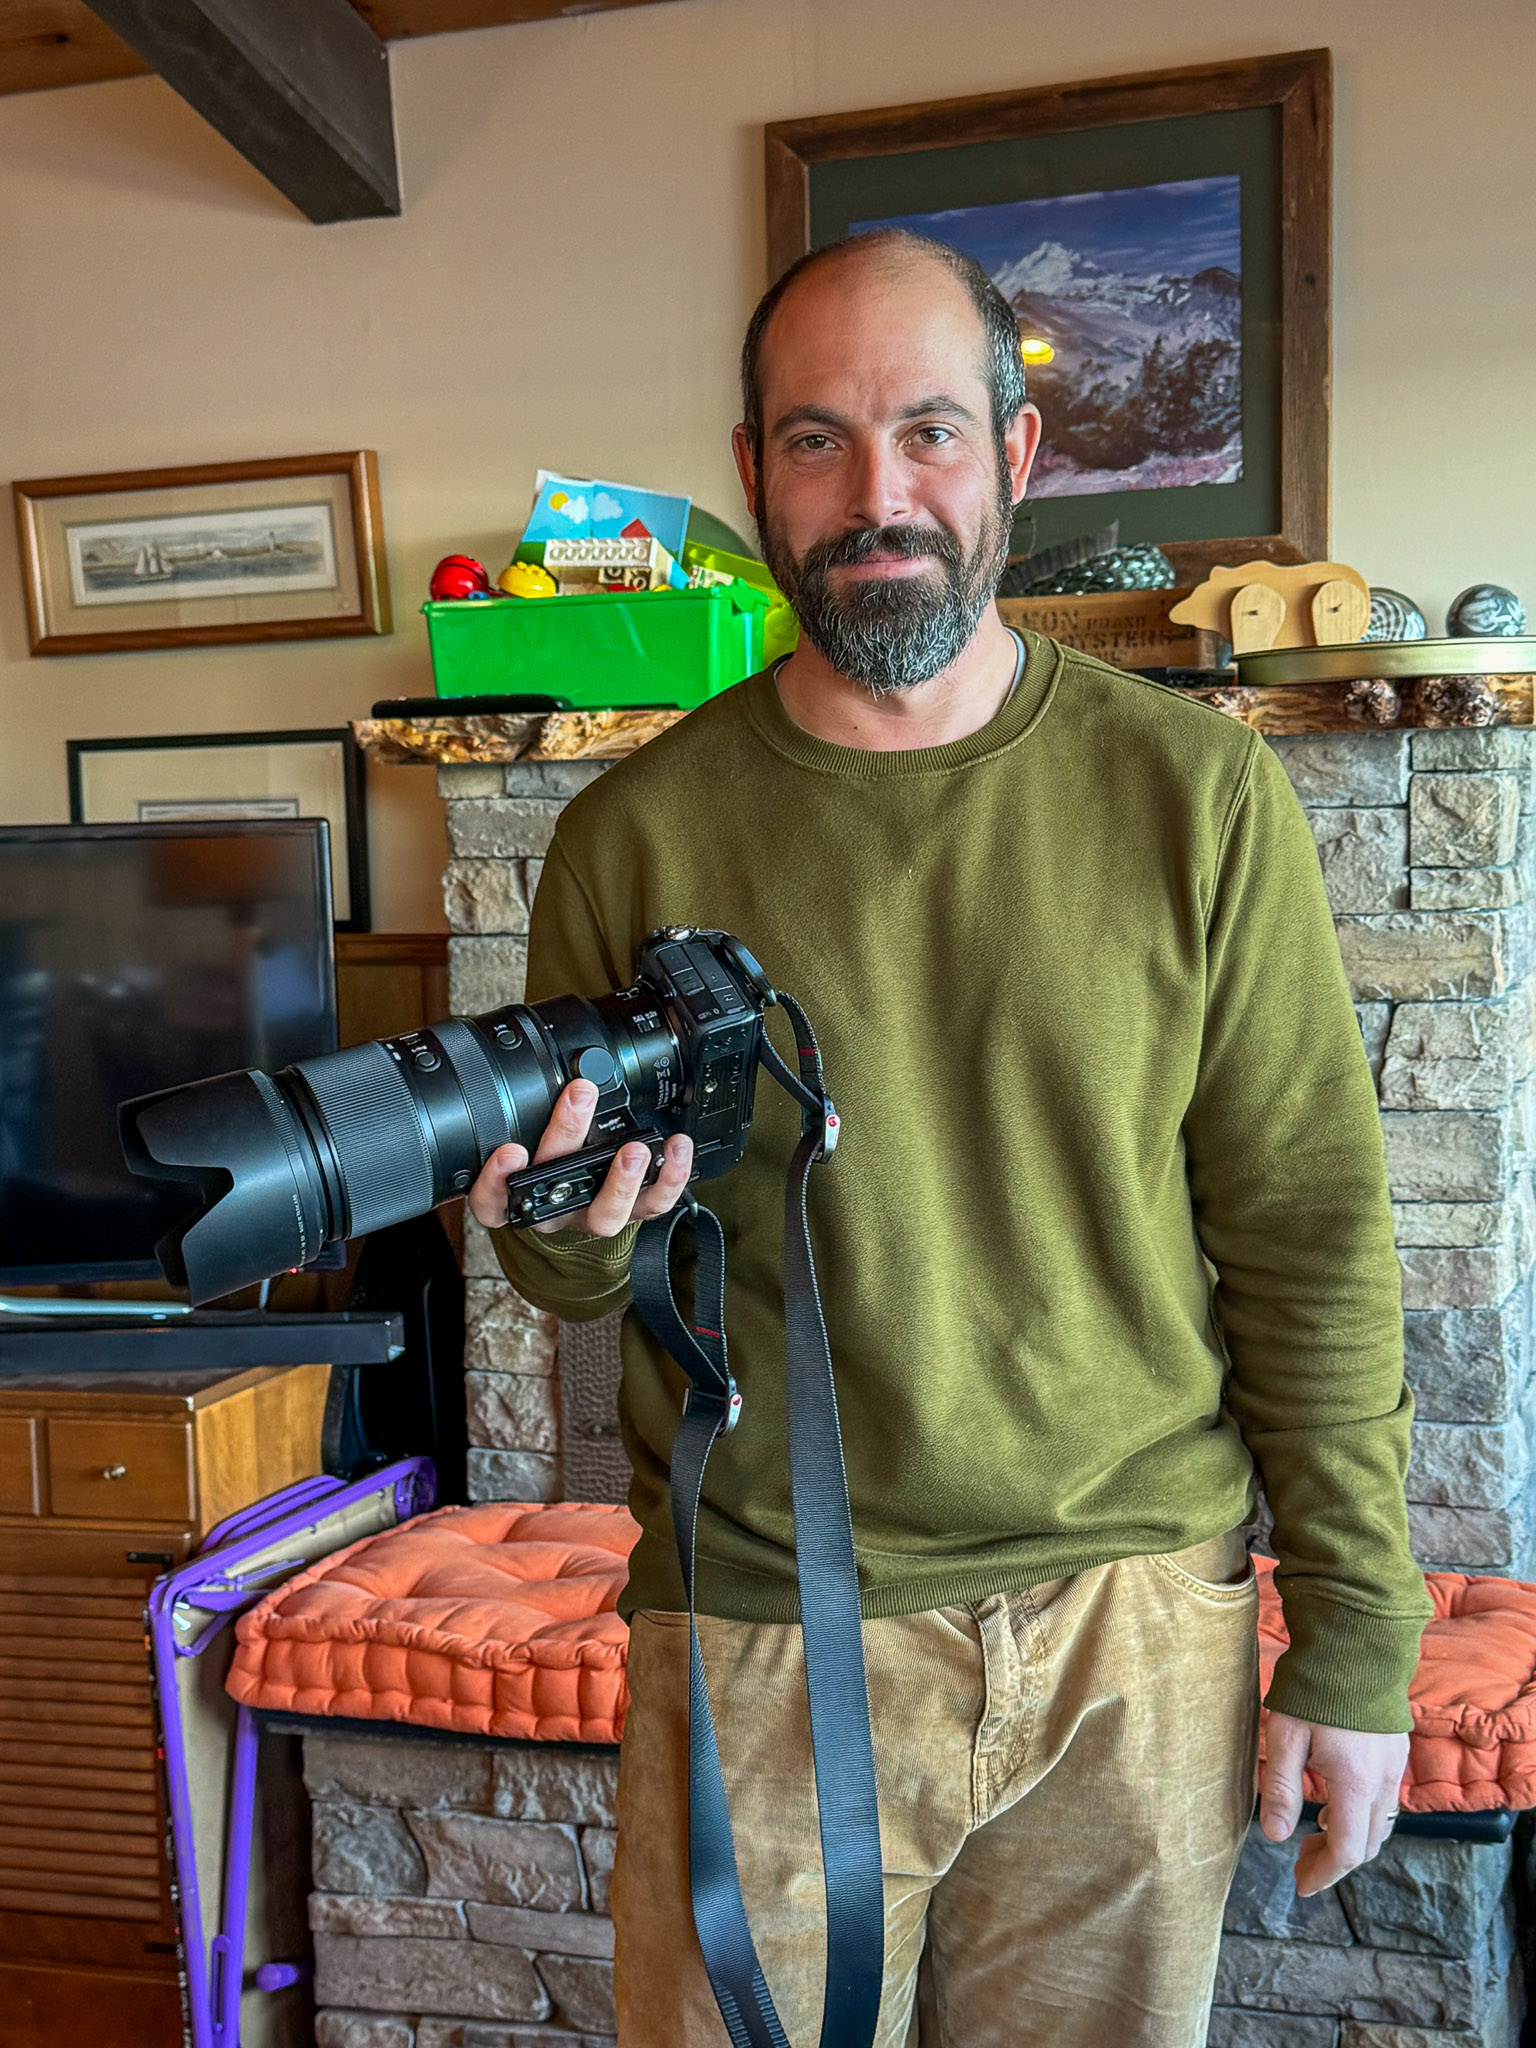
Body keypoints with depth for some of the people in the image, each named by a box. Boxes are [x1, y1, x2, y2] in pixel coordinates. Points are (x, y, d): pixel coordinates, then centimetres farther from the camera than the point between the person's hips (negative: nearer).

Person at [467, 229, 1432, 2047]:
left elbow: (1308, 1238, -2)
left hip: (1130, 1640, 1)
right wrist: (575, 1228, -17)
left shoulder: (1196, 795, -4)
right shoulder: (636, 833, -3)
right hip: (755, 1646, 0)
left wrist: (1354, 1642, -2)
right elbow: (573, 1274, 6)